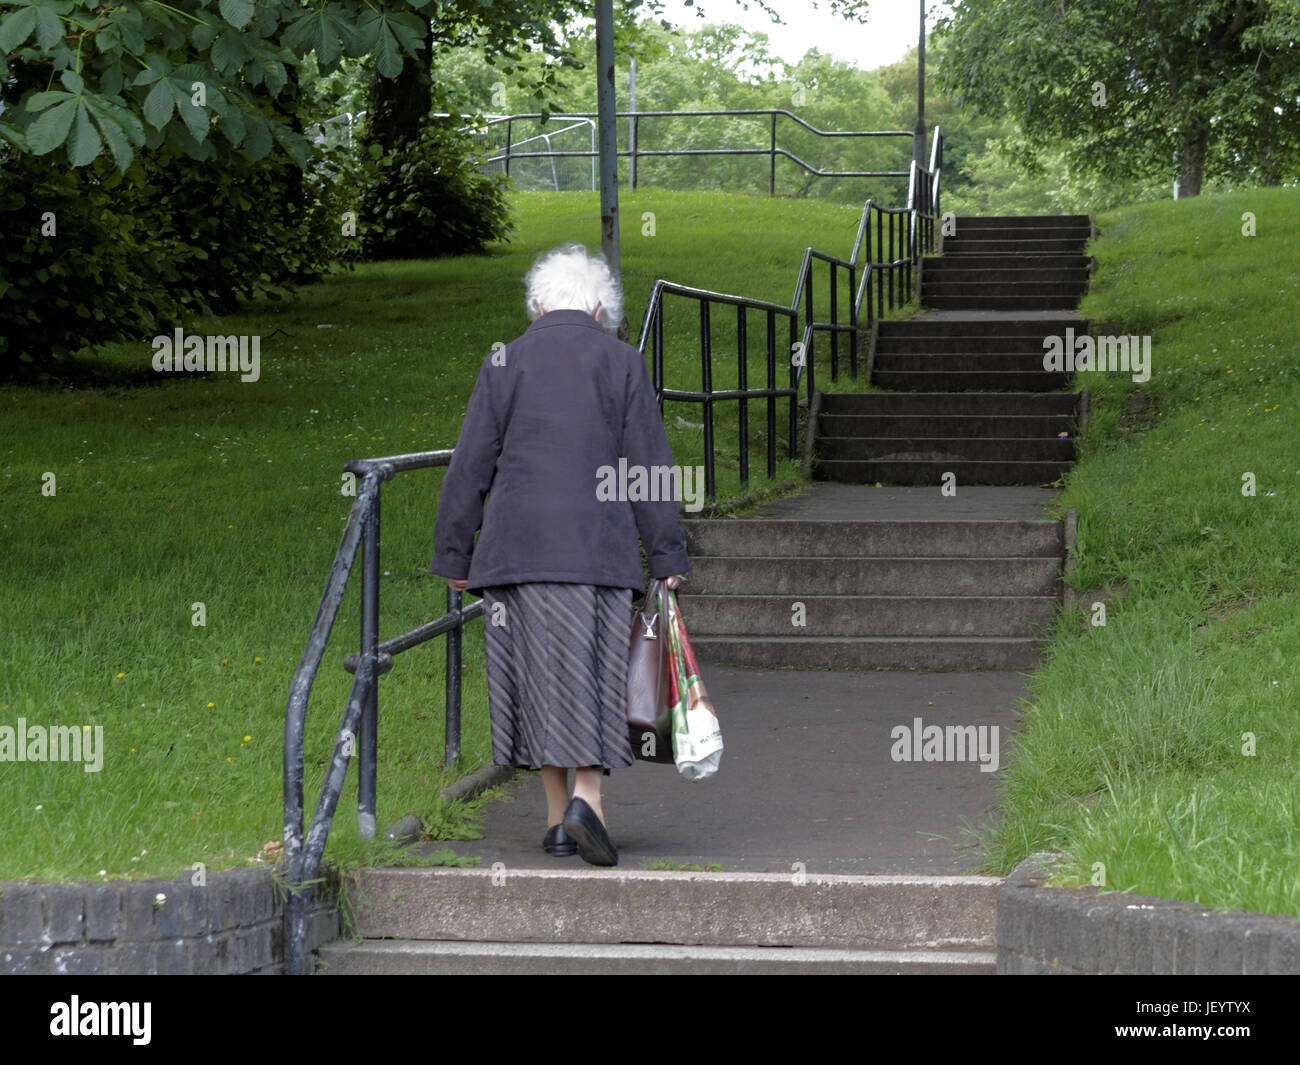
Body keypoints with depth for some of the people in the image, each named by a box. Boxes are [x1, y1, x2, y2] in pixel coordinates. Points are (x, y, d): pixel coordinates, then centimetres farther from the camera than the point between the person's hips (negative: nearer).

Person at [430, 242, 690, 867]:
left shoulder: (505, 362, 6)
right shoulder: (621, 363, 3)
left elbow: (469, 468, 6)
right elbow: (650, 468, 2)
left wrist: (454, 554, 13)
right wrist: (667, 557, 7)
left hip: (516, 546, 2)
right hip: (597, 549, -1)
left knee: (538, 675, 8)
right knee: (592, 674, 2)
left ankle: (558, 819, 10)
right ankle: (586, 798, -17)